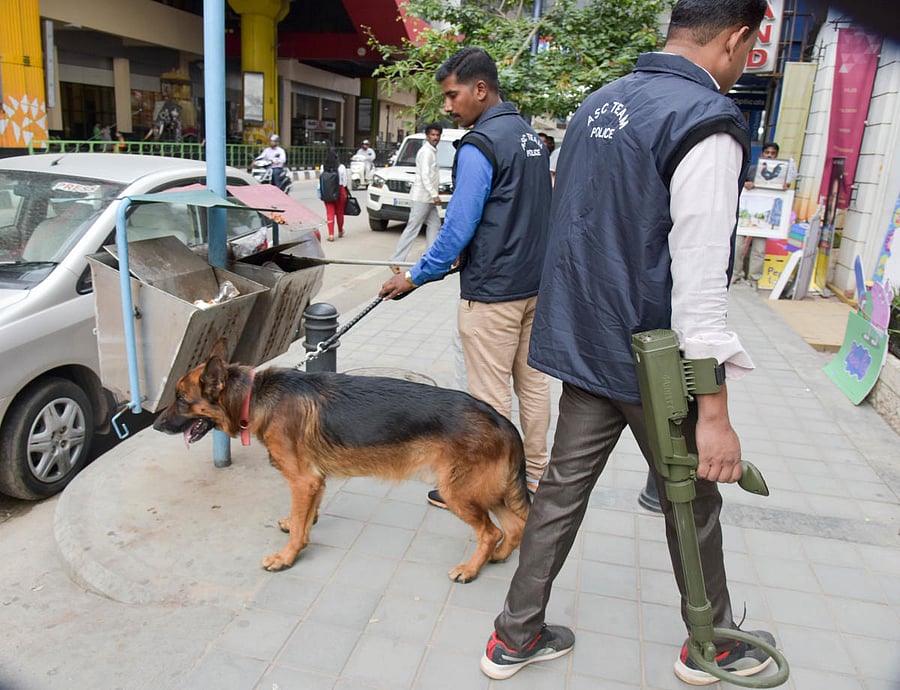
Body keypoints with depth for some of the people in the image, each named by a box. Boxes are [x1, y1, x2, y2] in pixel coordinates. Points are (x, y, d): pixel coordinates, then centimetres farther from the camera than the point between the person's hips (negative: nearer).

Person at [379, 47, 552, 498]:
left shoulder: (480, 145, -16)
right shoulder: (529, 135, 12)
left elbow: (459, 229, -20)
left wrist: (414, 278, -11)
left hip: (492, 291, -9)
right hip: (533, 282, 9)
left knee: (490, 396, 1)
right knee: (533, 382, 16)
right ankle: (534, 474, 30)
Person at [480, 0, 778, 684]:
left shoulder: (599, 103, 10)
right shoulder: (708, 123, -16)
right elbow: (699, 280, -23)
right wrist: (714, 411, -19)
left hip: (584, 344, 7)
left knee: (563, 487, 15)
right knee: (692, 505, 14)